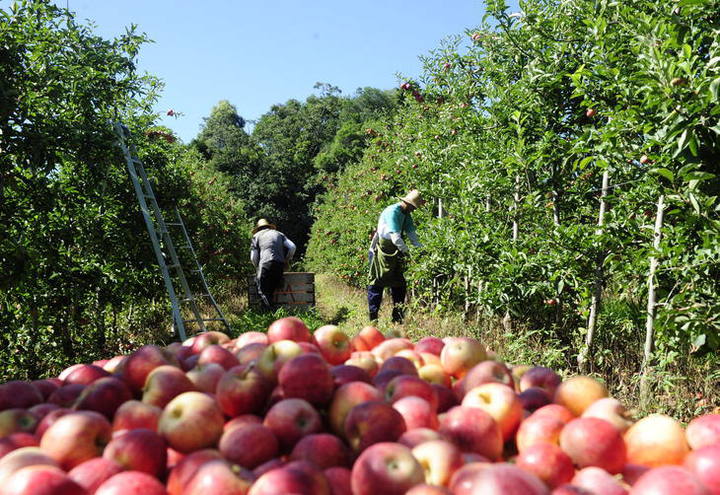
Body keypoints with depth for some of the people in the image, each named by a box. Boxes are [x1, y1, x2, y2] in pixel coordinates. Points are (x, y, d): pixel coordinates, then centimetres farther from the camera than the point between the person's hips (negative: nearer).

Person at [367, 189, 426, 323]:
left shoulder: (406, 215, 7)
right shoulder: (392, 212, -22)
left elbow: (412, 233, 1)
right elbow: (395, 237, -29)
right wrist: (408, 252, -30)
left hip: (395, 254, 9)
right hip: (380, 253, -9)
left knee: (399, 284, 7)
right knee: (377, 284, -4)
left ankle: (398, 319, 14)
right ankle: (373, 319, 1)